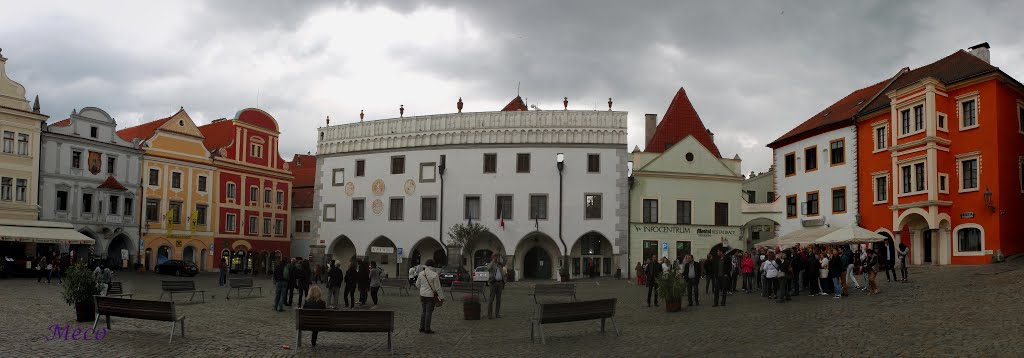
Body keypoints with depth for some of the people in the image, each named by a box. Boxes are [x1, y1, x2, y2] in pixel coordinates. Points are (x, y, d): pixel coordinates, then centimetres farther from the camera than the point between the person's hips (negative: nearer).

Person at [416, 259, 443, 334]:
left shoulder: (421, 273, -3)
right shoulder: (434, 275, -16)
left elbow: (417, 284, 8)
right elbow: (437, 287, -13)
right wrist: (441, 297, -4)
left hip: (422, 295, 5)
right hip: (431, 295, -5)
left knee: (423, 311, 16)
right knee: (429, 312, 1)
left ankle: (422, 328, 19)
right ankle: (427, 329, 4)